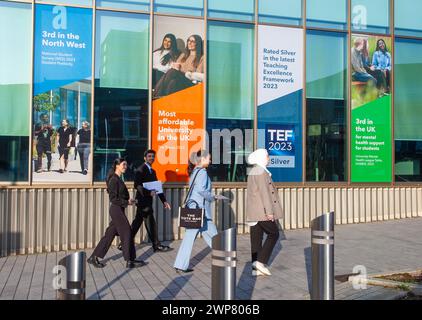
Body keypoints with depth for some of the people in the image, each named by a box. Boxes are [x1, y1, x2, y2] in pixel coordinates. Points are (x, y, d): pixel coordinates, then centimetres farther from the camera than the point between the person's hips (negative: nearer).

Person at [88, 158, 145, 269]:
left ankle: (94, 257, 18)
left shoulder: (118, 179, 14)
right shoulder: (114, 180, -15)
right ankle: (130, 261, 6)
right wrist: (127, 202, -15)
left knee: (110, 234, 12)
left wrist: (129, 201, 6)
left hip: (118, 210, 9)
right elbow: (113, 199, -18)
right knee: (127, 232, -3)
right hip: (116, 210, -9)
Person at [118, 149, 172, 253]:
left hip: (147, 201, 9)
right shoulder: (141, 170, -10)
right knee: (151, 224, -1)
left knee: (137, 223, 12)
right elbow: (137, 185, -21)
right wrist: (149, 192, -32)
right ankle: (156, 245, 10)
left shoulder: (152, 171, 17)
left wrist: (164, 200, 14)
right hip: (143, 200, -9)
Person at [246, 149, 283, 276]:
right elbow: (264, 192, -19)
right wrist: (269, 211, -20)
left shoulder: (253, 171, 18)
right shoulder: (261, 172, -13)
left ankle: (256, 268, 11)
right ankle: (261, 261, -5)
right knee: (273, 234, 1)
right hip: (262, 211, -9)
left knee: (256, 237, 8)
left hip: (253, 212, 9)